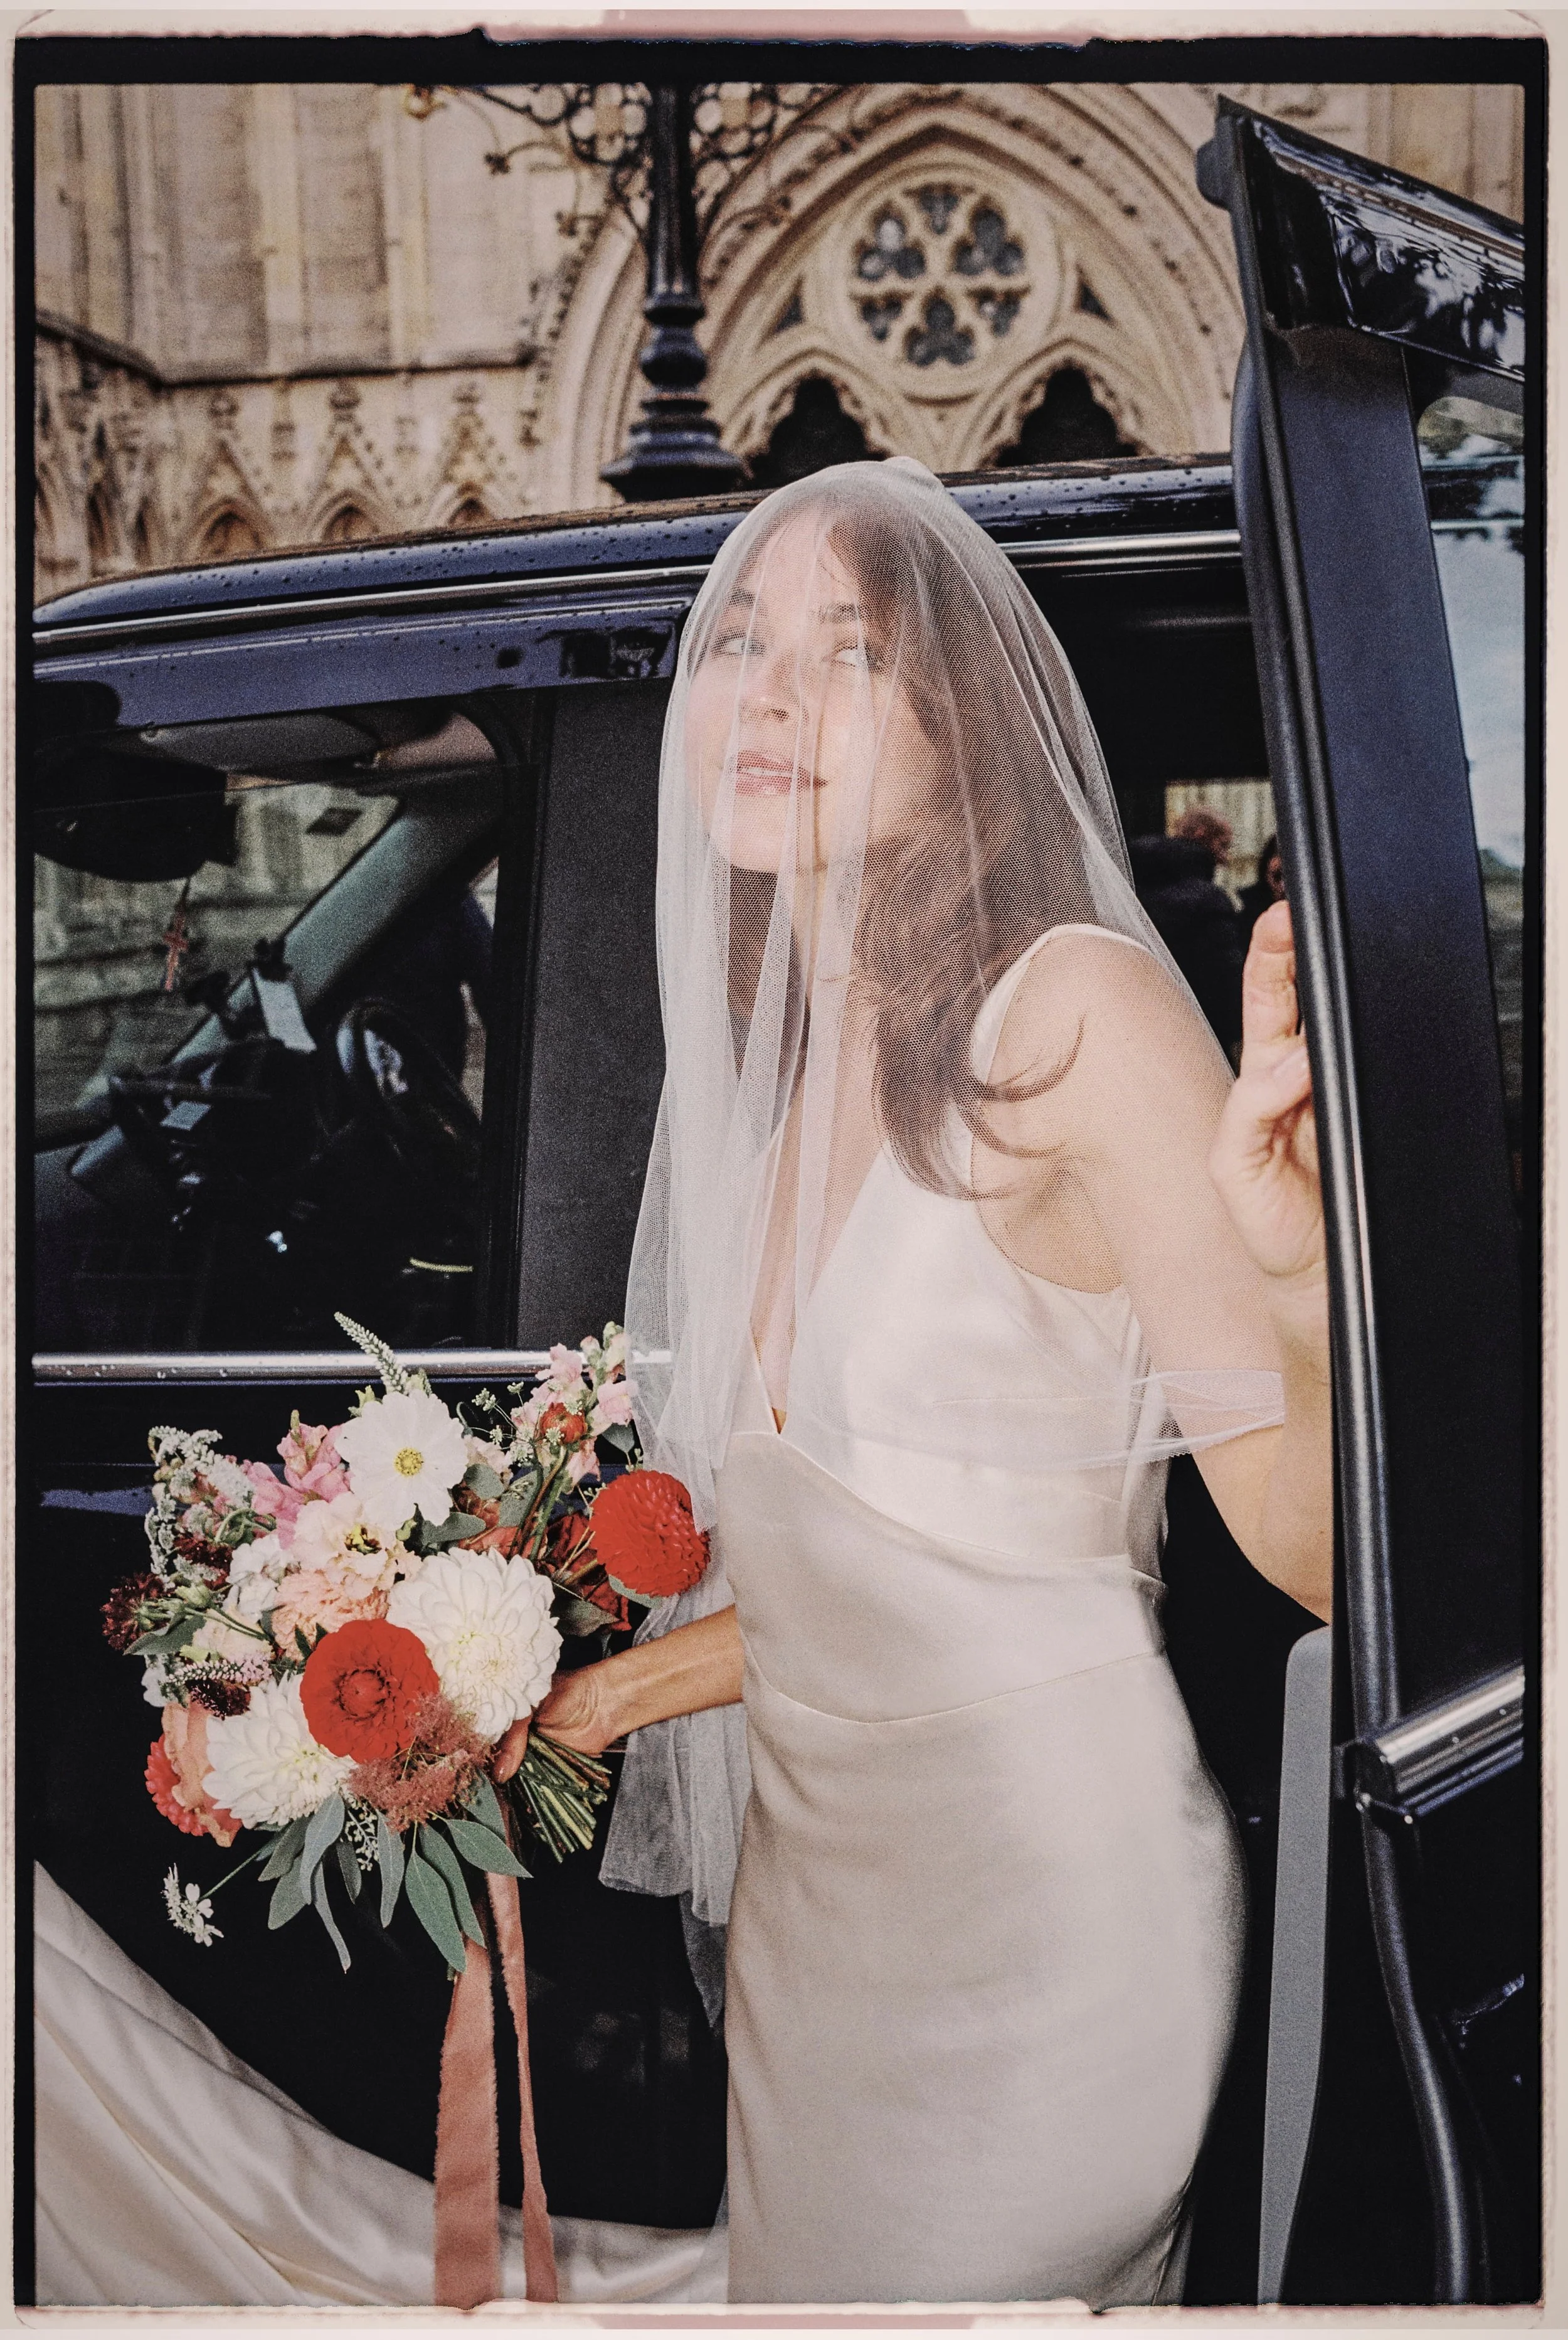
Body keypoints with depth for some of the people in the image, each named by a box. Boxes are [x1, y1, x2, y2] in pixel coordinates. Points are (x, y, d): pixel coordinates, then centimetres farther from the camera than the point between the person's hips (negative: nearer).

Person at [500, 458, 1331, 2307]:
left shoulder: (1073, 1010, -16)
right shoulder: (778, 1082, 6)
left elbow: (1324, 1551, -20)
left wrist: (1296, 1257, -36)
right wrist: (590, 1698, 14)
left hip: (1037, 1899, -7)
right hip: (811, 1875, 7)